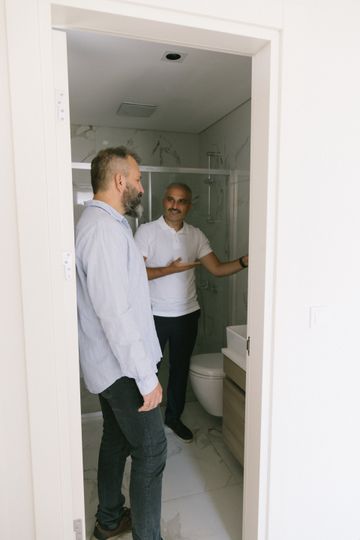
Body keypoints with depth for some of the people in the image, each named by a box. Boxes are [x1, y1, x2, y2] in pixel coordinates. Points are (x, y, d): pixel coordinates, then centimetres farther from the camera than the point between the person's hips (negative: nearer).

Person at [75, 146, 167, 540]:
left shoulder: (97, 222, 10)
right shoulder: (105, 228, -23)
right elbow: (116, 313, -28)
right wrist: (147, 378, -23)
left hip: (108, 364, 10)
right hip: (123, 367, -10)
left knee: (116, 440, 23)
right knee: (151, 450, 4)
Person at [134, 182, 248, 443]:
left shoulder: (196, 235, 3)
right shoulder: (147, 231, -8)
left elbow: (217, 268, -2)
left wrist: (245, 261, -17)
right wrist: (171, 269, -21)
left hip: (187, 314, 4)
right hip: (155, 315, -3)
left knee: (180, 368, 16)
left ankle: (174, 416, 37)